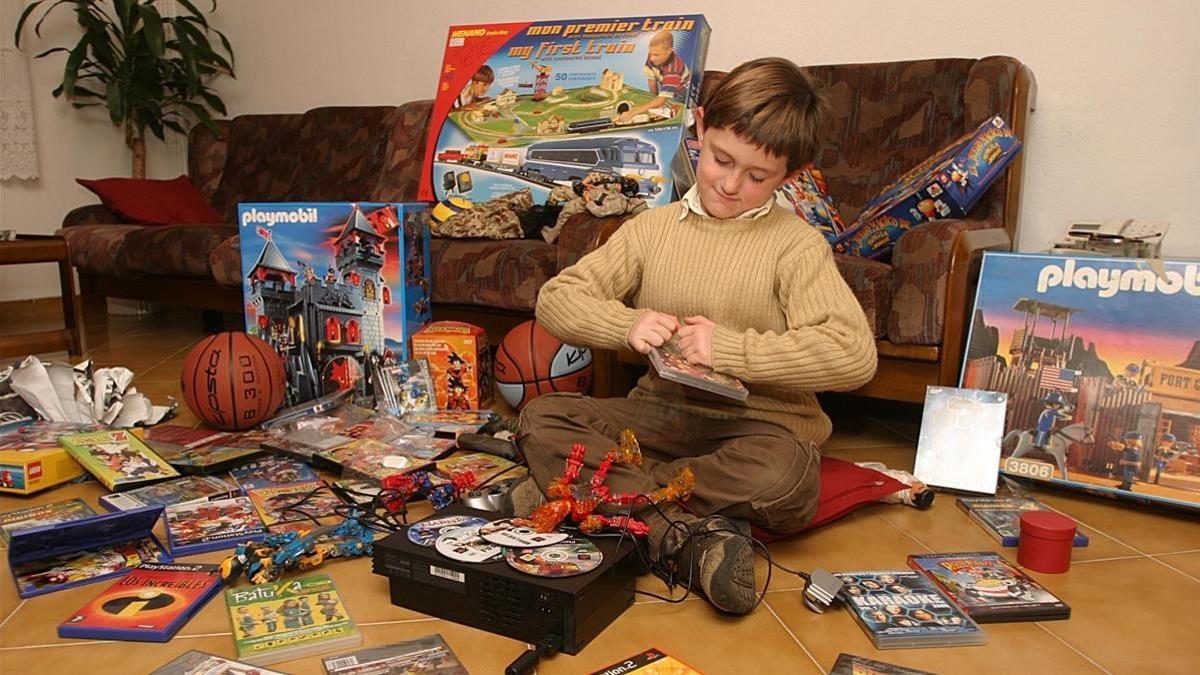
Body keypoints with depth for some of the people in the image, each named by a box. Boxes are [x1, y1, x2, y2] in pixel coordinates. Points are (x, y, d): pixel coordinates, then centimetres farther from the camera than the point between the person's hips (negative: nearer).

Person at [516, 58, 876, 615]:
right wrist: (626, 324, -16)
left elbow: (854, 353, -18)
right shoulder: (653, 228, 6)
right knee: (539, 419, -17)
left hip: (759, 423, -3)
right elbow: (556, 299, 4)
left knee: (783, 478, -37)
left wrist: (732, 349, -21)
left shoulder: (796, 245, -5)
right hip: (662, 413, 4)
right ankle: (684, 535, -26)